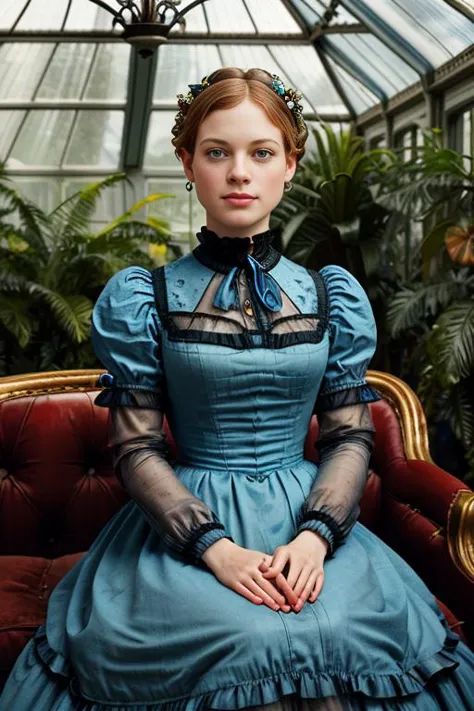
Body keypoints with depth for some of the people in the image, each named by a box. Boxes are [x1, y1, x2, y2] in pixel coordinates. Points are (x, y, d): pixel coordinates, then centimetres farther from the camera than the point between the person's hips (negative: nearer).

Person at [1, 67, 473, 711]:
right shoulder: (141, 298, 1)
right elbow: (137, 448, -2)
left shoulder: (334, 296, 7)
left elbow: (350, 436, 6)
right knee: (250, 641, -29)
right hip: (184, 520, -2)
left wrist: (315, 536, -12)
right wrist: (216, 547, -16)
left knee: (338, 635, -25)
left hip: (310, 518, 2)